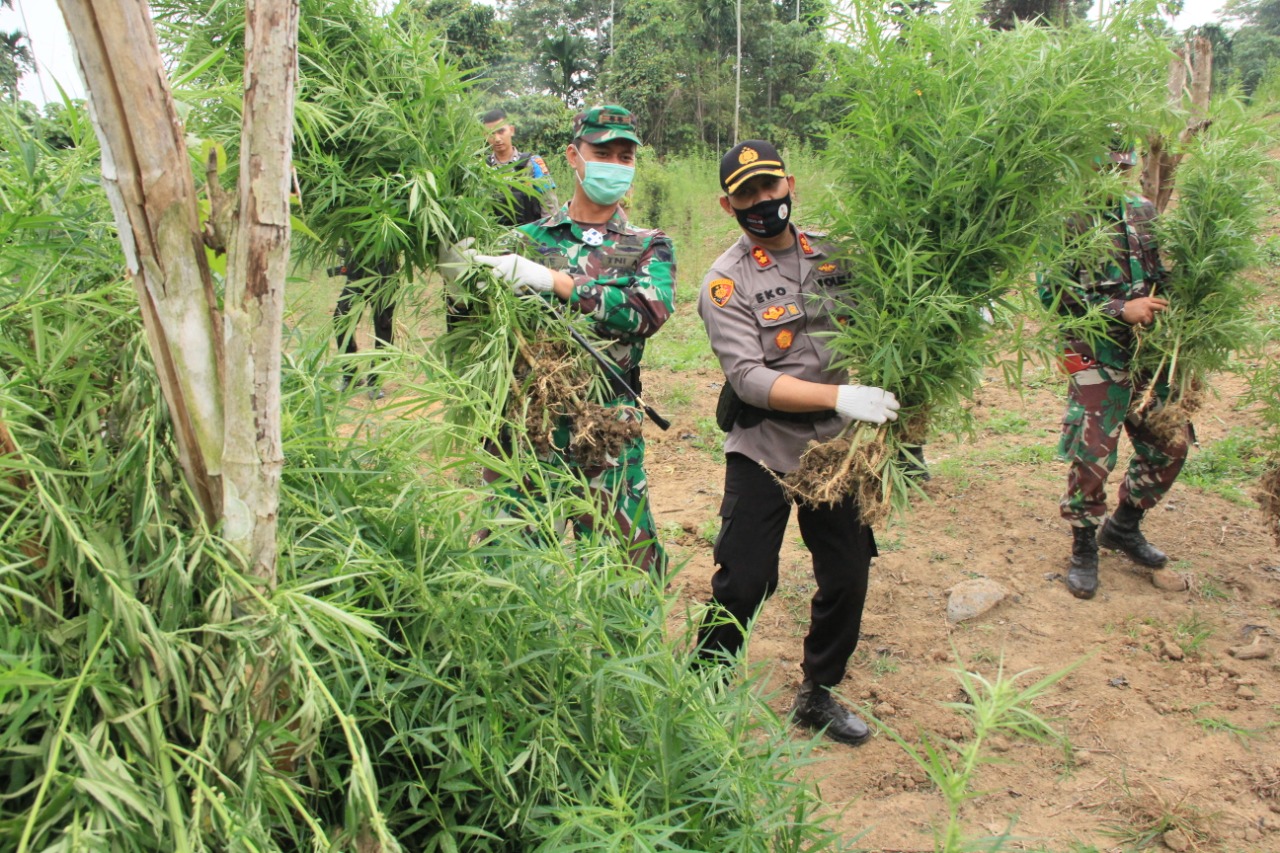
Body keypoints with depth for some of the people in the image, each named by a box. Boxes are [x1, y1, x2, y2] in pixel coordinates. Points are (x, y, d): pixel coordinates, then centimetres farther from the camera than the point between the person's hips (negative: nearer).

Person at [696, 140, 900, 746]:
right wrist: (838, 396, -28)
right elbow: (750, 378, -19)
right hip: (762, 452, -4)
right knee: (742, 585, -2)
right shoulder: (727, 283, -9)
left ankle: (818, 695, 32)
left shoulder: (833, 255, 5)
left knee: (848, 578, 11)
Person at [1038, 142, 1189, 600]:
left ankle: (1123, 527, 33)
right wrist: (1121, 310, -21)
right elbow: (1052, 293, -17)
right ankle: (1084, 549, 15)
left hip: (1151, 352, 6)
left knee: (1170, 444, 12)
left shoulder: (1143, 212, 9)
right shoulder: (1066, 222, -9)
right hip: (1097, 357, -6)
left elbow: (1167, 273, 20)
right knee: (1091, 456, -6)